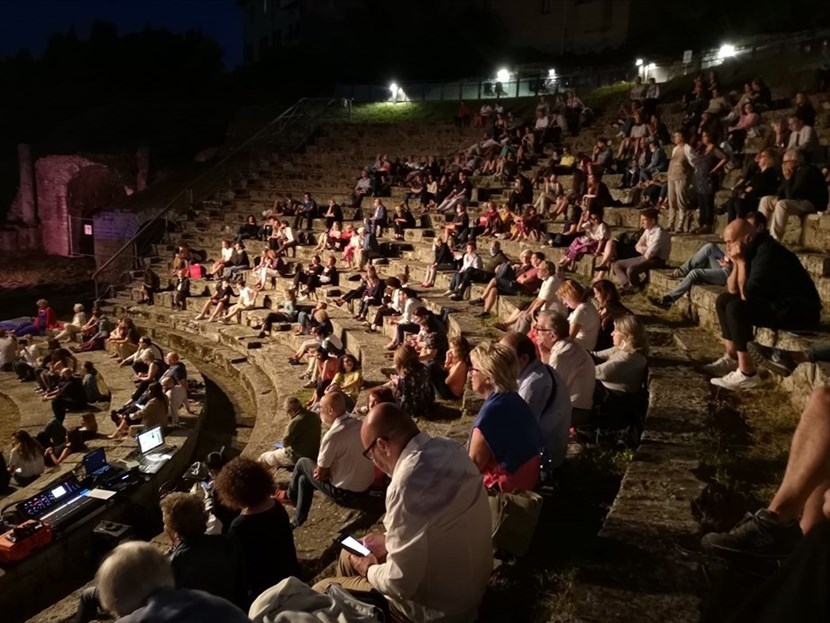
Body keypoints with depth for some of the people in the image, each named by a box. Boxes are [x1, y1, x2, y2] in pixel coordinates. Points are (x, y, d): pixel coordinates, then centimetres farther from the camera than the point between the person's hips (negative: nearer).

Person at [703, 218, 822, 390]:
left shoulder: (767, 252, -23)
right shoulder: (752, 250, 5)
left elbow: (747, 294, -26)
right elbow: (732, 290, 4)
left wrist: (741, 262, -19)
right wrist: (737, 263, -9)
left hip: (799, 310, -10)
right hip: (776, 302, 10)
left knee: (736, 308, -27)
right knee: (724, 299, 11)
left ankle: (747, 374, -20)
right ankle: (731, 358, 10)